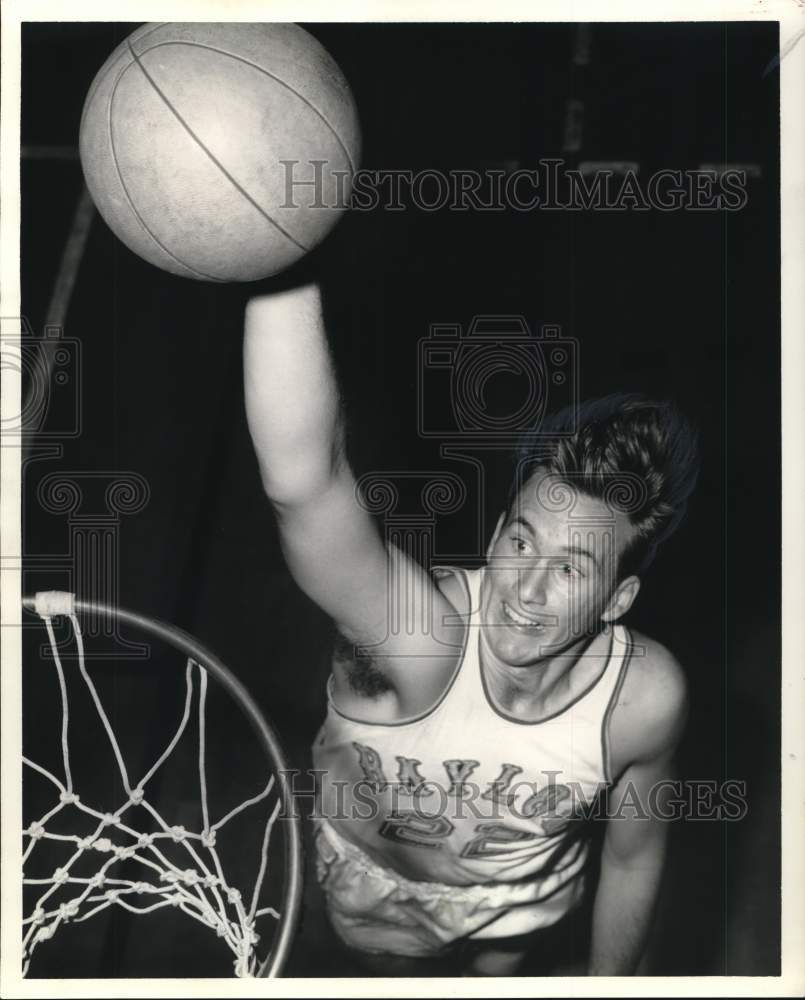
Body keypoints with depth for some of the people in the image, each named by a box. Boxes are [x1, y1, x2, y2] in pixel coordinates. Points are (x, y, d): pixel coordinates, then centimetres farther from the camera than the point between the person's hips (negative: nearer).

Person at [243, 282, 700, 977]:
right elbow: (301, 479, -67)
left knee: (499, 971, 33)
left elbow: (632, 855, -11)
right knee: (400, 972, 31)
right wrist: (281, 259, -81)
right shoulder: (420, 631, -45)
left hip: (524, 894, 1)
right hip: (371, 869, -1)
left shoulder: (646, 697, -33)